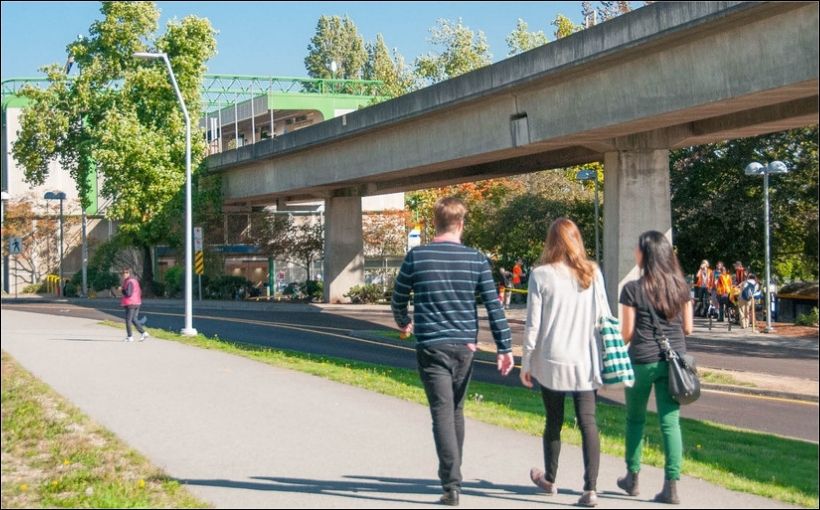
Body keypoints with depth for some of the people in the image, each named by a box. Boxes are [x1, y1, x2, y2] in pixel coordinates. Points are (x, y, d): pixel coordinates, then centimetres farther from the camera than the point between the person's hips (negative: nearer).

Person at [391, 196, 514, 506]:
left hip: (431, 346, -2)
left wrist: (404, 324, 28)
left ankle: (452, 484, -9)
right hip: (465, 346, 3)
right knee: (456, 410, 18)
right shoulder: (476, 260, -1)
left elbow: (398, 300, 8)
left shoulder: (416, 257, -3)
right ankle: (452, 475, 31)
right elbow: (494, 306, -3)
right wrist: (504, 348, 1)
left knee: (442, 412, -2)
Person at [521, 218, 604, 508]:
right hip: (586, 361, 2)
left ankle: (549, 479, 32)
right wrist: (602, 359, 14)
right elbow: (602, 317, 5)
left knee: (554, 422, 14)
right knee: (588, 422, 3)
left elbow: (533, 324, -7)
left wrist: (526, 363, 3)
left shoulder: (541, 275, -8)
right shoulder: (593, 273, 1)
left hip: (551, 361, -1)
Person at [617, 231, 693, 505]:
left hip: (642, 361, -3)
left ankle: (632, 477, 26)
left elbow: (627, 333, -7)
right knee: (670, 421, 4)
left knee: (635, 418, 15)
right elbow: (687, 328, 7)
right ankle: (671, 485, 1)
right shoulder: (680, 286, 2)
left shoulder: (633, 289, -10)